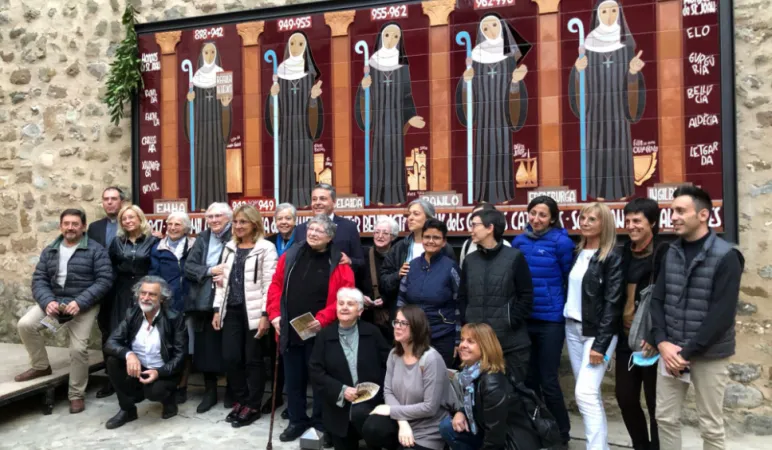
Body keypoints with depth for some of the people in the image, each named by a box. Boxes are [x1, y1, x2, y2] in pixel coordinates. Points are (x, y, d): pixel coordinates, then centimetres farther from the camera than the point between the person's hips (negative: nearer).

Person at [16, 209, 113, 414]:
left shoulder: (95, 250, -8)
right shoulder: (49, 251, 9)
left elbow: (104, 280, -14)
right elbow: (39, 280, 3)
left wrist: (80, 302, -23)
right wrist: (48, 301, -17)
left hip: (84, 305, -5)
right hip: (54, 301, 5)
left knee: (78, 348, -12)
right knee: (25, 325, -15)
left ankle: (76, 395, 7)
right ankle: (40, 366, 9)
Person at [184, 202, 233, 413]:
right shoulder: (202, 238, 10)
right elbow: (188, 267, 3)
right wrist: (210, 271, -13)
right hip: (203, 301, 4)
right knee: (205, 347, 9)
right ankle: (210, 392, 24)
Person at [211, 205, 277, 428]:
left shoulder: (266, 248, -7)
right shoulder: (229, 248, 13)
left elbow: (269, 284, -11)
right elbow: (223, 280, 14)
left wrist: (265, 314, -15)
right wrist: (218, 309, 9)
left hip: (253, 312, -5)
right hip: (232, 310, 6)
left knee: (253, 359, 3)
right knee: (230, 358, 6)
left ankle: (253, 406, 17)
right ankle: (240, 401, 25)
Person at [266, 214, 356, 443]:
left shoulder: (338, 263, -7)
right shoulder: (290, 256, 5)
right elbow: (276, 286, 7)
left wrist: (322, 319, -19)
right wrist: (274, 314, -3)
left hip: (319, 333, -3)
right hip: (289, 330, 4)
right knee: (293, 378, 15)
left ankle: (322, 422, 26)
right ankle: (297, 420, 32)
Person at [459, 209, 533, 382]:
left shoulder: (514, 257, -3)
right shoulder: (470, 260, 11)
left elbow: (526, 296, -5)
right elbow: (462, 297, 12)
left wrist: (511, 322, -11)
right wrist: (466, 323, 0)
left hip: (511, 342, -4)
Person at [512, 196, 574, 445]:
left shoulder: (561, 242, -9)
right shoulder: (519, 241, 4)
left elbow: (571, 279, -2)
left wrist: (567, 311, 2)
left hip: (550, 320, -4)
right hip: (523, 319, 5)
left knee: (548, 381, 2)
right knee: (529, 378, 14)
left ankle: (561, 434, 23)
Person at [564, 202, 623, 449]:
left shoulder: (612, 257, -9)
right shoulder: (578, 252, 10)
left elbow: (613, 303, -14)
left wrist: (600, 343, -18)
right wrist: (567, 322, 6)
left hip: (597, 331, -6)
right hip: (573, 328, 6)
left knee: (585, 393, -13)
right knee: (591, 394, 12)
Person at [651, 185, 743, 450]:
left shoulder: (726, 256, -11)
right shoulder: (671, 253, 6)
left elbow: (722, 314, -16)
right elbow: (657, 300, 5)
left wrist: (688, 352, -16)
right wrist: (663, 343, -8)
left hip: (708, 355, -5)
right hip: (670, 350, 5)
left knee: (710, 426, 9)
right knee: (665, 417, 11)